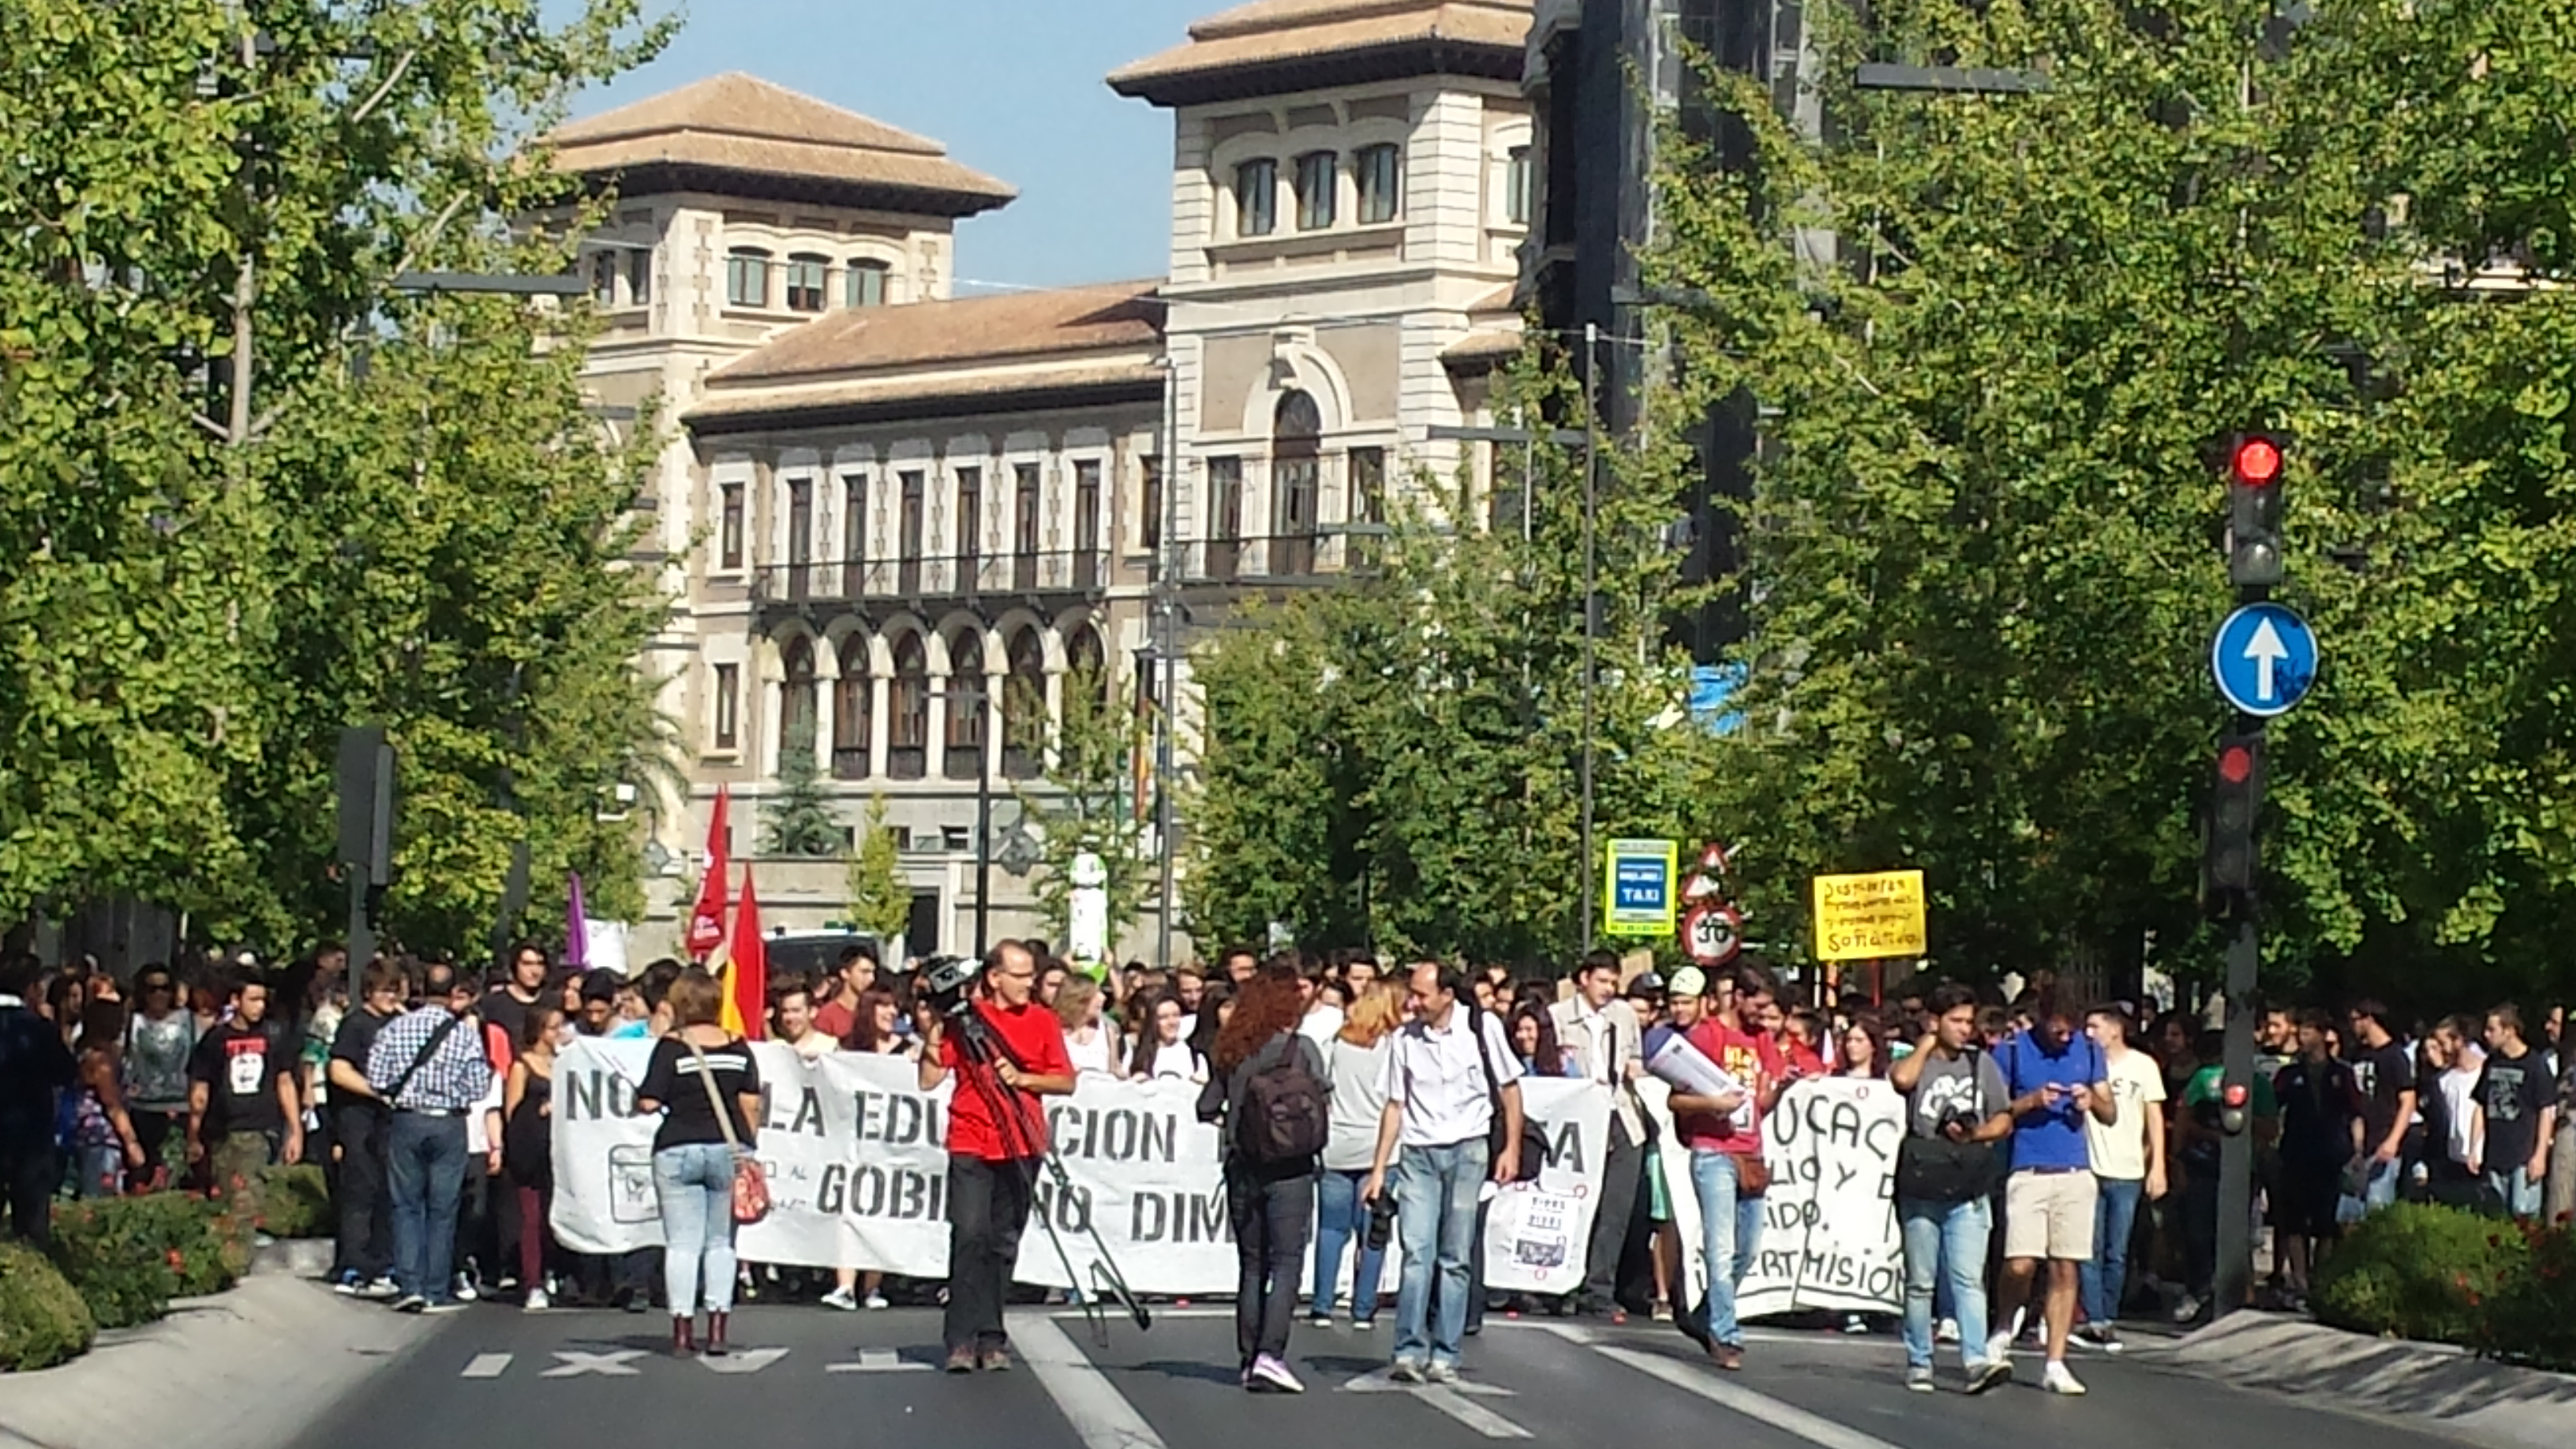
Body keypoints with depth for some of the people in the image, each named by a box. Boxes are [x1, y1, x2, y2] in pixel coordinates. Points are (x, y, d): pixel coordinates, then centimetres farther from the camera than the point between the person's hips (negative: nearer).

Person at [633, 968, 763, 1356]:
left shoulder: (671, 1045, -6)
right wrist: (747, 1149, 11)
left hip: (678, 1151, -3)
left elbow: (649, 1103, -10)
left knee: (682, 1243, 1)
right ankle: (717, 1329, 3)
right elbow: (751, 1104, 2)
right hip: (728, 1149, 3)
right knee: (721, 1243, 8)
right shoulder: (738, 1046, 4)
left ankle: (682, 1330, -1)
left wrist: (637, 1097, 12)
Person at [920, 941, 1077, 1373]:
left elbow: (1066, 1082, 6)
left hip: (1021, 1148, 2)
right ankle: (962, 1341, -12)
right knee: (969, 1235, -13)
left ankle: (991, 1340, 11)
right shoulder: (963, 1018, 2)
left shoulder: (1043, 1021, 8)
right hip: (971, 1146, -2)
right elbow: (929, 1080, 2)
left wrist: (1022, 1078, -8)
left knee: (1003, 1242, 5)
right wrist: (934, 1032, -10)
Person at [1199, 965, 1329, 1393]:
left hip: (1243, 1169, 4)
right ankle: (1270, 1353, -17)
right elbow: (1325, 1102, -8)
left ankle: (1249, 1358, 12)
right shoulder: (1301, 1049, -7)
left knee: (1251, 1265, 12)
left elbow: (1207, 1108, 5)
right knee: (1287, 1262, -4)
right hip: (1291, 1170, -4)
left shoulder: (1231, 1053, 4)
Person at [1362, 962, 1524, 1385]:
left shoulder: (1482, 1028, -2)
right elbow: (1395, 1105, 10)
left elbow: (1509, 1087, 7)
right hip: (1417, 1153, 1)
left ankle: (1445, 1355, 4)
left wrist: (1511, 1148, 2)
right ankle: (1409, 1352, -9)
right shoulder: (1404, 1039, 4)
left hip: (1467, 1151, -1)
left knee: (1455, 1259, 1)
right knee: (1417, 1254, -9)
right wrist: (1378, 1170, 8)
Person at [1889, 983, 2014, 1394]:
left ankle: (1976, 1361, -17)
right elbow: (1902, 1078, -21)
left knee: (1968, 1278, -9)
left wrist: (1973, 1134, -7)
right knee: (1921, 1282, 5)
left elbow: (2004, 1121, 12)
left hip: (1969, 1190, 1)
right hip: (1922, 1188, -1)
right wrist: (1929, 1040, -6)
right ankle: (1919, 1364, 13)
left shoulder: (1981, 1063, 12)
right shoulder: (1917, 1059, 4)